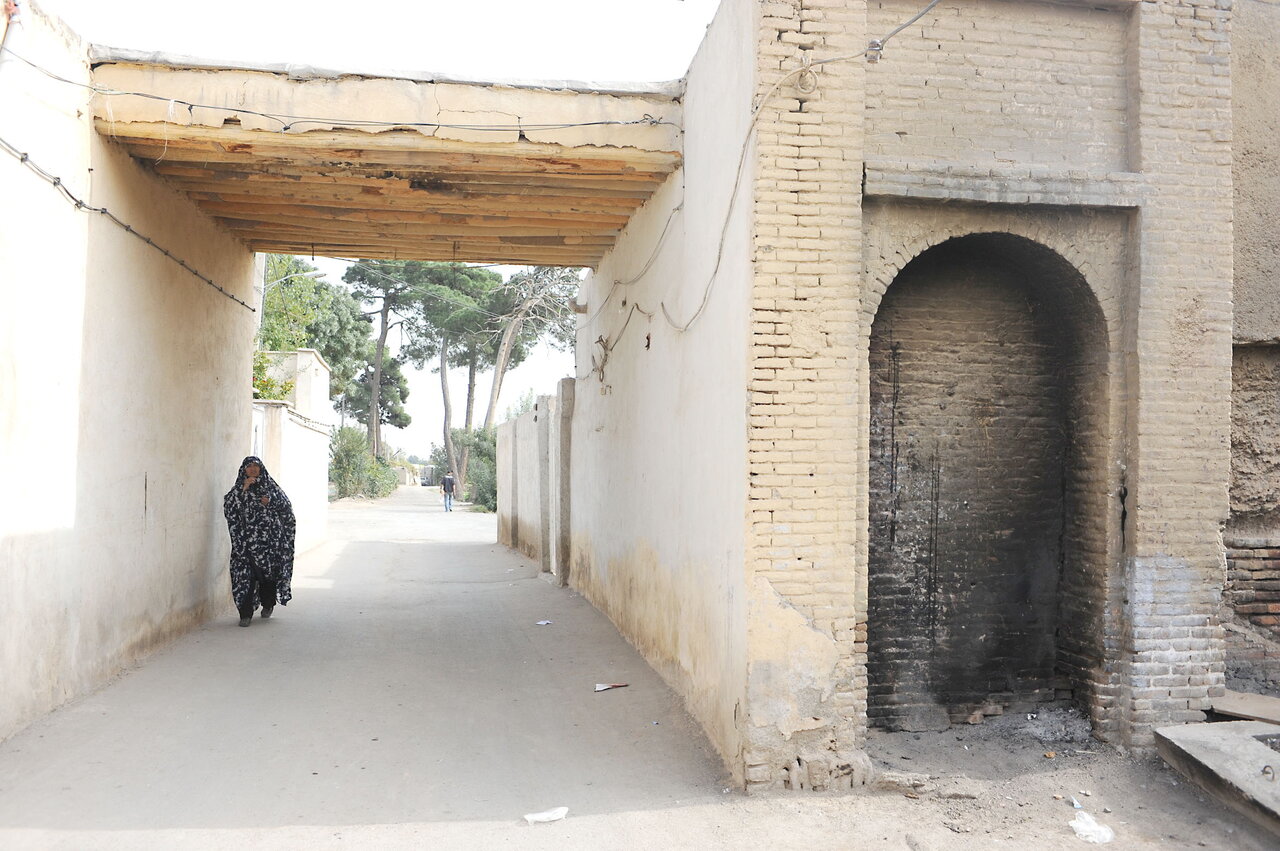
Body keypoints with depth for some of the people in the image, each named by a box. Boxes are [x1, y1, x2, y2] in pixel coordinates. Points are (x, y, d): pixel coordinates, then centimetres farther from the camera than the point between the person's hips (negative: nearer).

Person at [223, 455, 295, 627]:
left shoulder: (270, 485, 10)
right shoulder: (240, 488, 9)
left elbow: (286, 506, 7)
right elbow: (228, 505, -8)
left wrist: (271, 502, -10)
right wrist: (243, 489, -17)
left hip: (269, 537, 1)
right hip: (247, 539, -1)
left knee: (270, 570, 6)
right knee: (245, 573, -9)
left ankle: (268, 604, 30)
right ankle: (246, 613, -7)